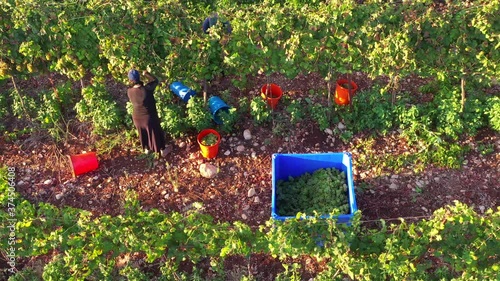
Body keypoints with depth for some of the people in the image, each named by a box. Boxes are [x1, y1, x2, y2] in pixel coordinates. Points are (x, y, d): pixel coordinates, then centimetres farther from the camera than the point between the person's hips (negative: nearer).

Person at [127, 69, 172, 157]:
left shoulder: (129, 91, -20)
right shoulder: (147, 89, -31)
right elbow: (155, 80, -13)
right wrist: (146, 74, -5)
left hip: (137, 117, 4)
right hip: (149, 117, -3)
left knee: (143, 134, 29)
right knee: (156, 133, 20)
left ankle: (146, 149, 52)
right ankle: (162, 150, 40)